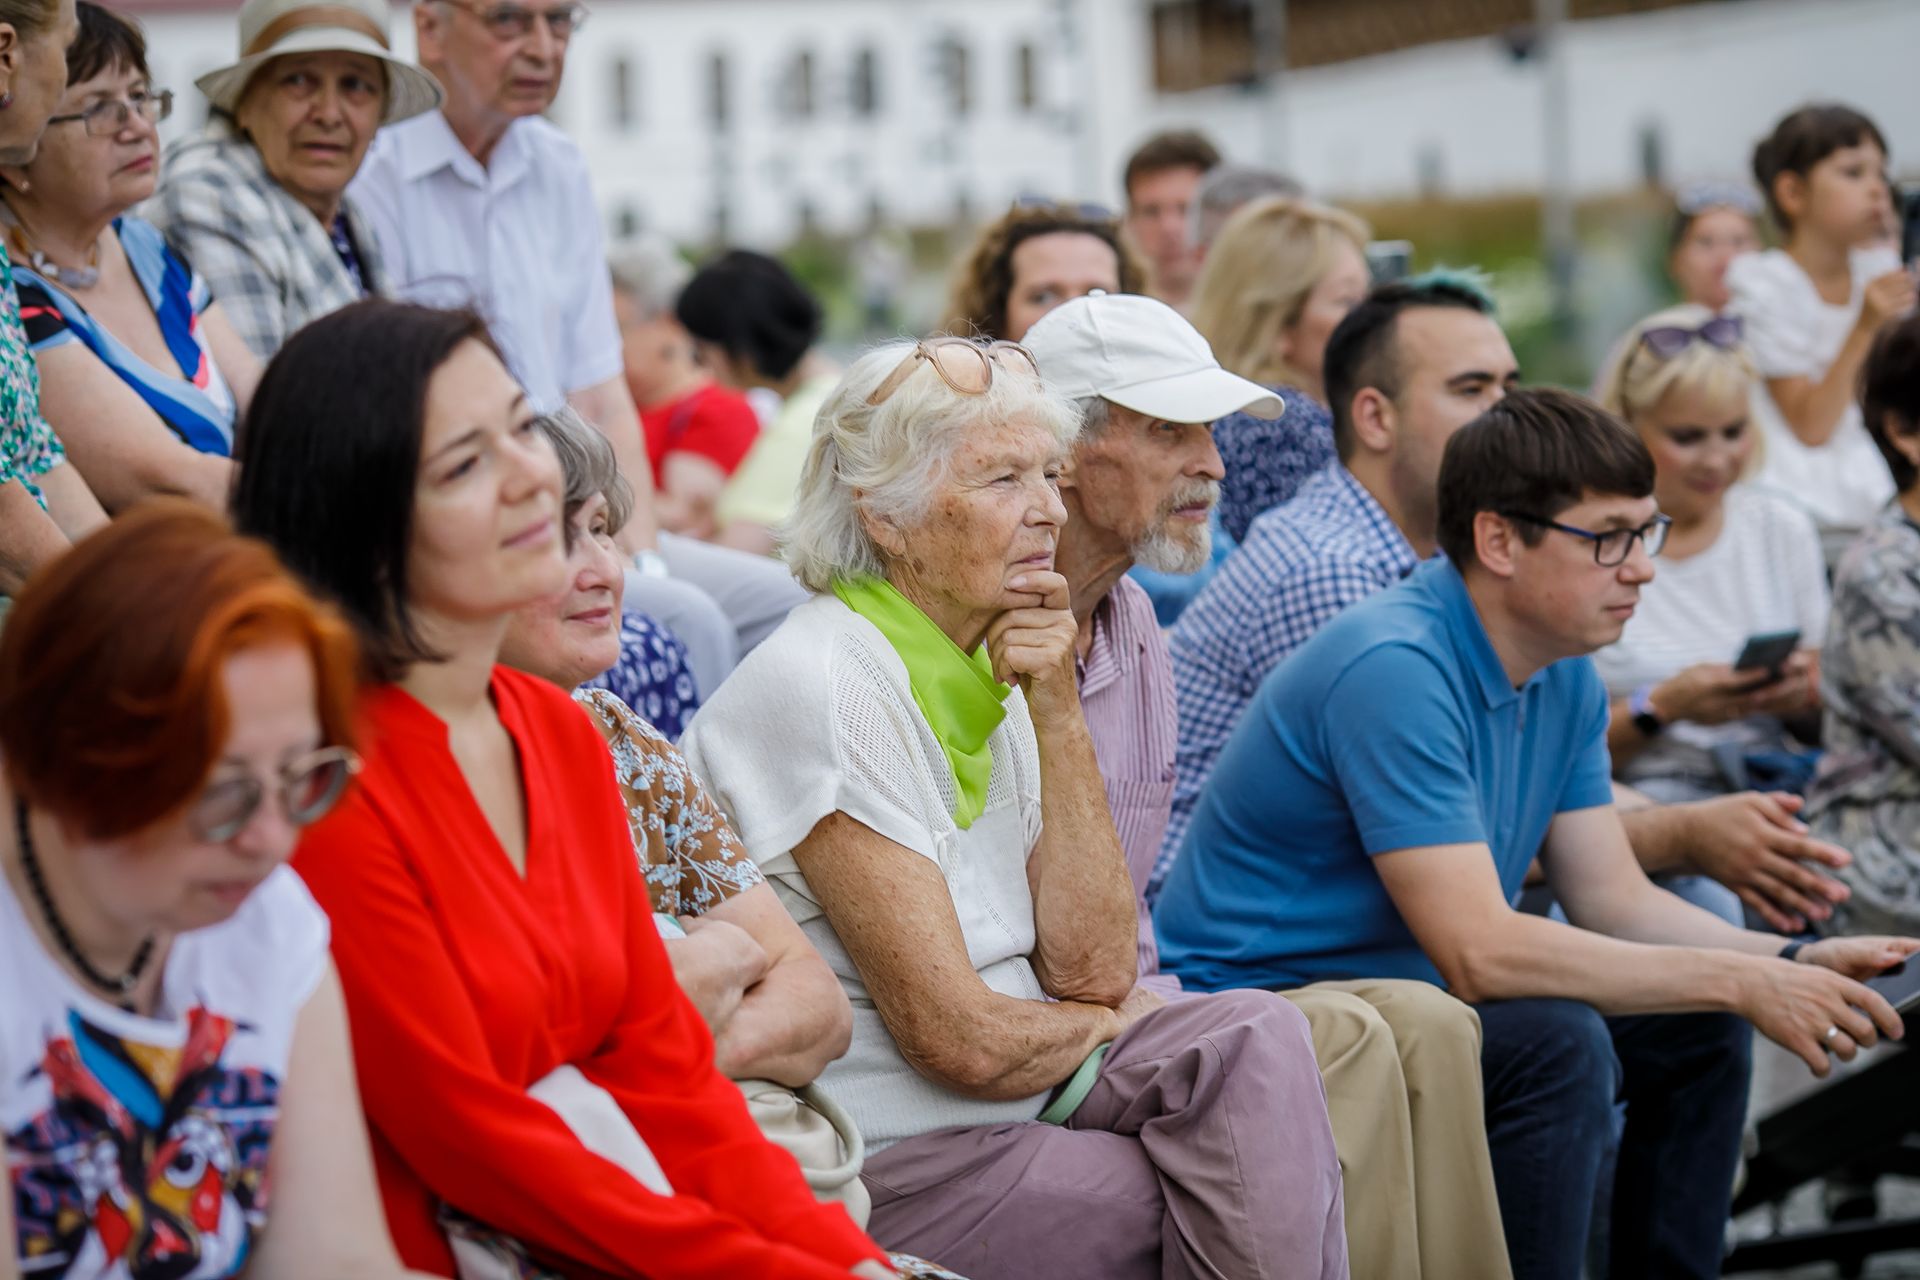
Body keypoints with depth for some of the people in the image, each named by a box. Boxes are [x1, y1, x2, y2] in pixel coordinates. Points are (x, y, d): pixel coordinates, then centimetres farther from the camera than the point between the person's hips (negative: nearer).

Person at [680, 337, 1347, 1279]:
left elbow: (1091, 971, 1)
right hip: (889, 1158, -8)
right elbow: (957, 1040, -19)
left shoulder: (998, 670, 9)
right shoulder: (823, 689, -17)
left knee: (1256, 1040, -13)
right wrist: (1111, 1023, 1)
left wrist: (1057, 715, -6)